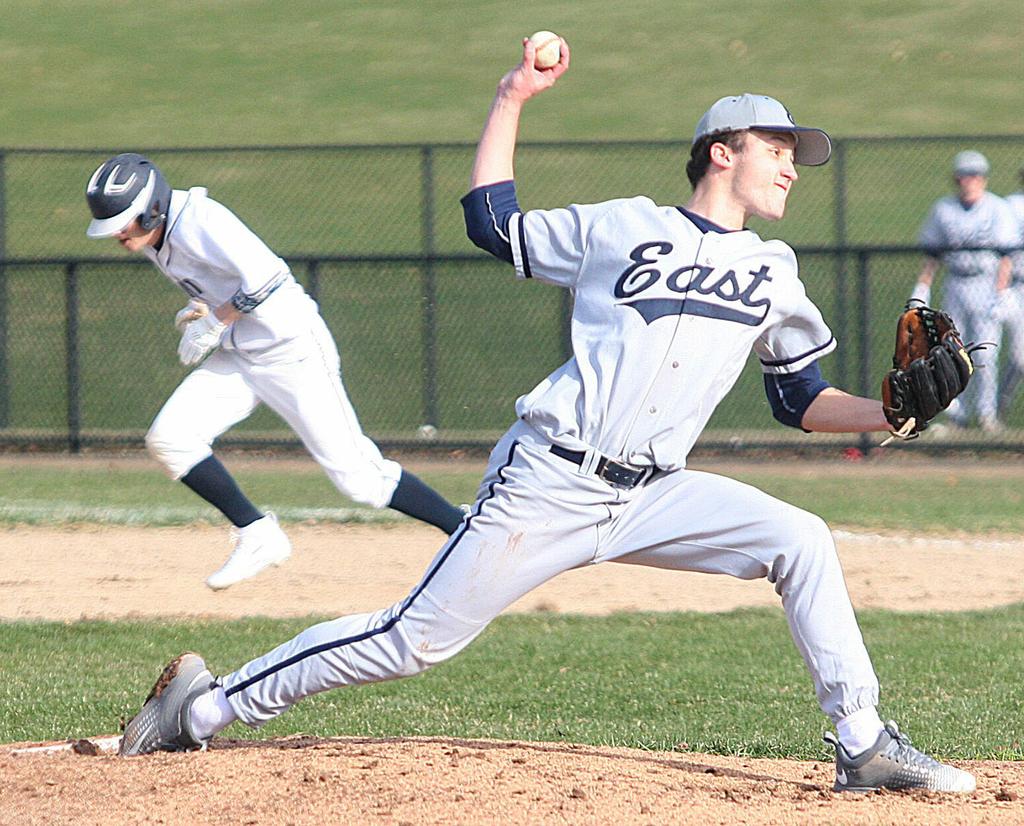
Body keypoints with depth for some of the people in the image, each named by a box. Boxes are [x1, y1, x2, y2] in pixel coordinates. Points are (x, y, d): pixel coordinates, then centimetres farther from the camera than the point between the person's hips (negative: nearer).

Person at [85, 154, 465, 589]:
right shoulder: (156, 239, 5)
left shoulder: (198, 220, -22)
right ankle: (257, 536, 2)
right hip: (237, 356, 9)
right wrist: (199, 308, 2)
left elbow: (264, 277, -30)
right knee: (168, 438, -8)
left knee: (358, 475, -9)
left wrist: (212, 323, -21)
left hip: (292, 351, -9)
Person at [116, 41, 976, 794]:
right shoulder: (623, 228, 3)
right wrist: (512, 98, 5)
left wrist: (888, 413, -2)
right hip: (547, 484, -4)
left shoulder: (773, 273, 14)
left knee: (800, 542, -15)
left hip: (648, 498, 4)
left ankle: (863, 745, -10)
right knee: (416, 638, -8)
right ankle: (209, 705, 4)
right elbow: (493, 222, 8)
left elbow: (803, 398, 16)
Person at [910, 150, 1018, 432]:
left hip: (986, 287, -3)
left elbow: (1005, 257, -6)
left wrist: (1001, 295, -13)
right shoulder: (943, 210, 8)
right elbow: (932, 255, 13)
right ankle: (957, 414, 9)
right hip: (955, 286, 3)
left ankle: (988, 414, 2)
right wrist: (922, 288, 6)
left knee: (984, 354, -8)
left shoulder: (998, 209, -2)